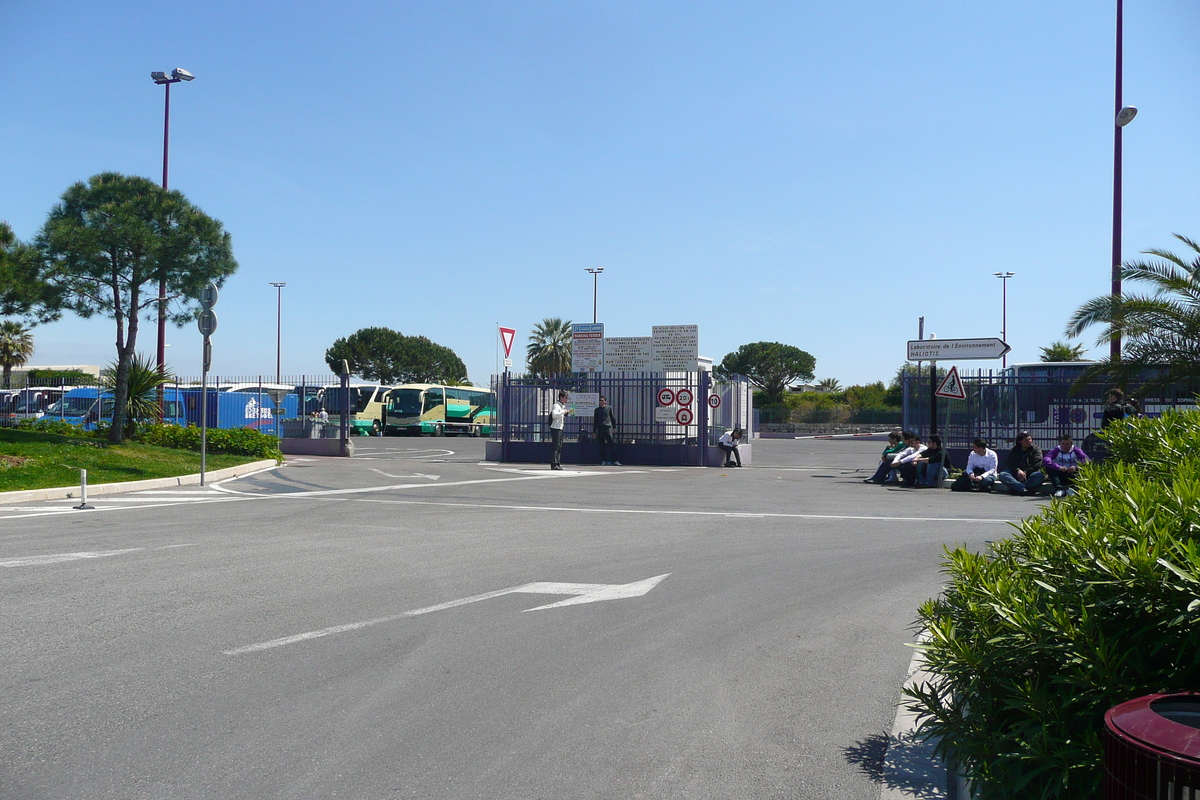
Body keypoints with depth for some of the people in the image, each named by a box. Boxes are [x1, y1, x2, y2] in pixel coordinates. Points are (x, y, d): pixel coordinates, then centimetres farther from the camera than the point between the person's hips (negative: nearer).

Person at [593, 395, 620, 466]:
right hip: (599, 429, 2)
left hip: (608, 428, -2)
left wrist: (614, 427, 6)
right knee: (601, 446, 3)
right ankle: (602, 461, 10)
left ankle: (614, 460, -12)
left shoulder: (609, 408, 8)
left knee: (611, 445, -9)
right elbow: (595, 421, 16)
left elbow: (613, 418, 12)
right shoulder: (597, 410, 13)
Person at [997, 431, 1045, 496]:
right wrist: (1017, 470, -16)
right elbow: (1008, 463, 3)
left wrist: (1026, 472, -15)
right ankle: (1023, 488, -43)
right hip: (1016, 475, 2)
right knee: (1002, 474, -27)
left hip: (1030, 475, -2)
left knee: (1040, 475, -35)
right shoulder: (1014, 449, 14)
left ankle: (1017, 488, -41)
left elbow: (1037, 465, -4)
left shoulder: (1036, 449, 9)